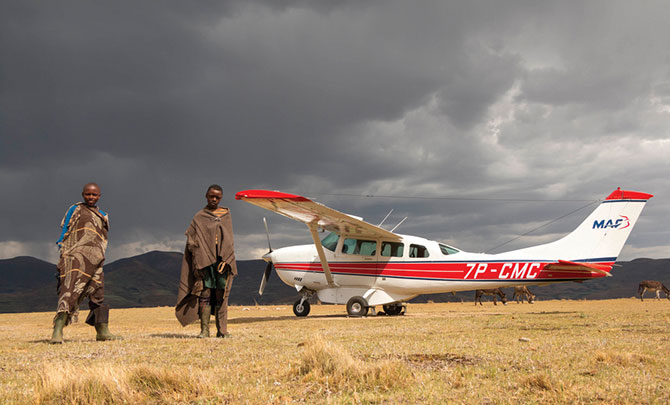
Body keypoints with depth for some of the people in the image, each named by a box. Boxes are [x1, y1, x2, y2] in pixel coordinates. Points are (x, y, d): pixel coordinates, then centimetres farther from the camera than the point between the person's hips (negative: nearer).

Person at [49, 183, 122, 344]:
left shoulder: (103, 216, 23)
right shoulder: (75, 209, 10)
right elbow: (64, 232, 6)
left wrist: (100, 259, 13)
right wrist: (63, 254, -4)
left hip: (95, 260, 6)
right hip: (77, 255, -6)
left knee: (98, 293, 9)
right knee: (71, 289, -20)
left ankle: (102, 331, 19)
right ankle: (57, 331, -28)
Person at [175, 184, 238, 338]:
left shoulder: (225, 216, 12)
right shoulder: (199, 217, 8)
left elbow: (228, 240, 7)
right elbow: (192, 241, 2)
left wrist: (225, 260, -7)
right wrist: (198, 263, -9)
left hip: (222, 260, 1)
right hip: (204, 261, -1)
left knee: (221, 295, -1)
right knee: (205, 294, -5)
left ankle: (222, 330, 1)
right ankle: (204, 329, -2)